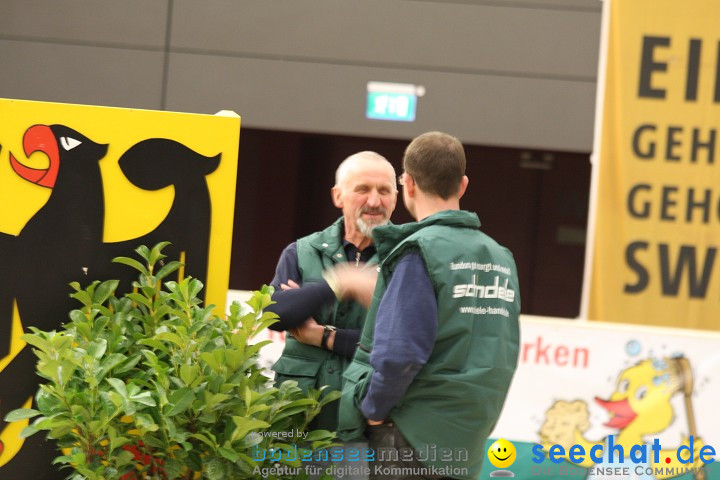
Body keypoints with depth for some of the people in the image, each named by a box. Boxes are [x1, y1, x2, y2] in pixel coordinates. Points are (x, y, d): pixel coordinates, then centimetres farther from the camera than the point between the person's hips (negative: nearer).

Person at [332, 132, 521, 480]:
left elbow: (399, 352, -21)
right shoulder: (500, 258, 10)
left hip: (411, 440, -7)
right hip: (466, 446, 7)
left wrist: (372, 408, -4)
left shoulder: (420, 251, -12)